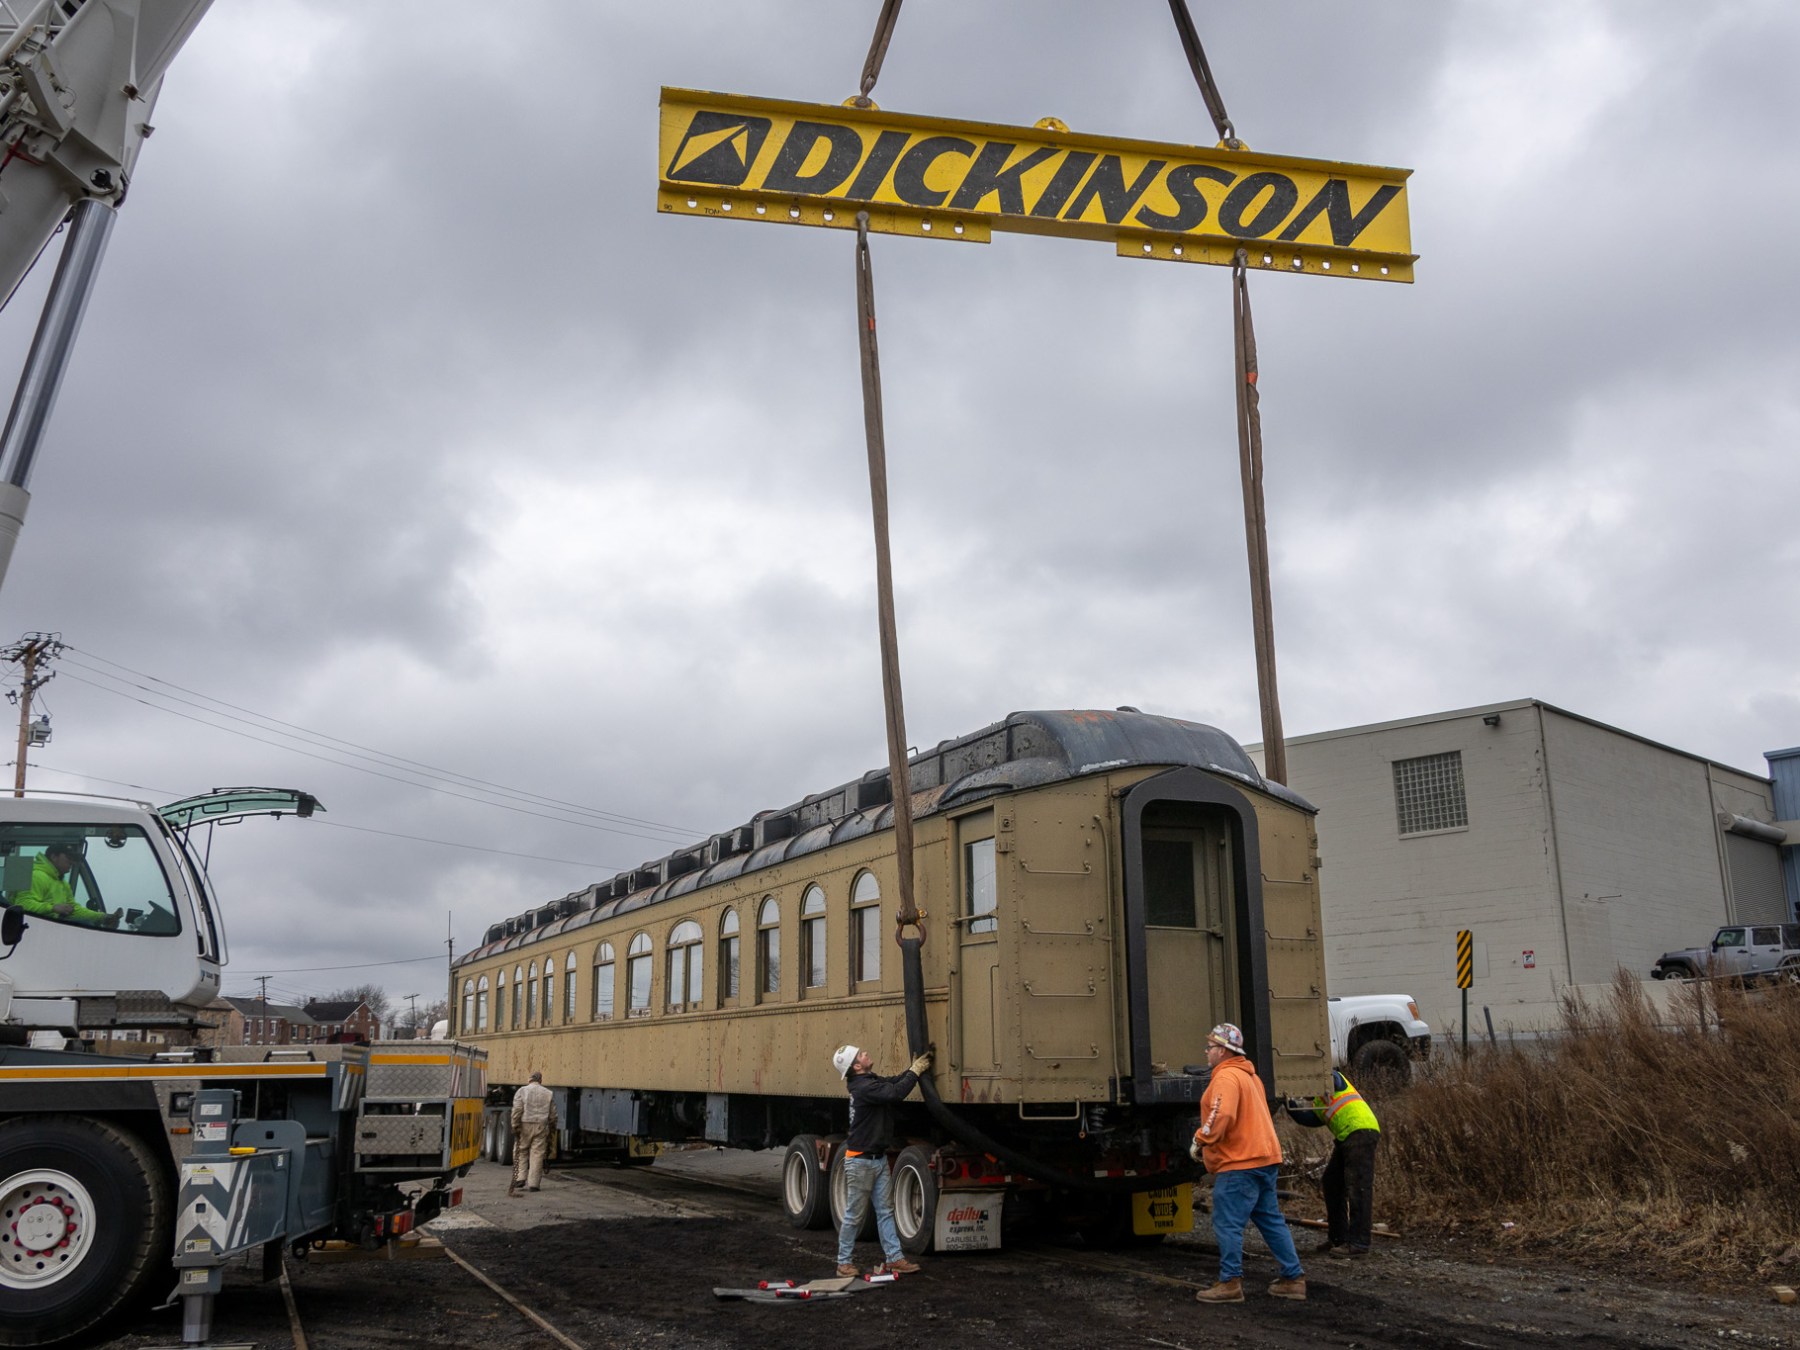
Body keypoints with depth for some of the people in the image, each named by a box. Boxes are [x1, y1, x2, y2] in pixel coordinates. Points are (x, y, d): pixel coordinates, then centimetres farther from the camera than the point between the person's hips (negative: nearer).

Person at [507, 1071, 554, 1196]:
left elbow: (517, 1110, -7)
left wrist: (515, 1126, -5)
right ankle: (533, 1183, 1)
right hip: (541, 1126, 1)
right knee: (537, 1154, 2)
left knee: (521, 1151, 12)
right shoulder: (549, 1093, 9)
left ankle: (520, 1178, 2)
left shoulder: (522, 1091, 2)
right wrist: (551, 1129, 17)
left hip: (525, 1125, -1)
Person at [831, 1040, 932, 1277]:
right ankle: (844, 1262, 12)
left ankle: (894, 1258, 11)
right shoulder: (864, 1087, -23)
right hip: (860, 1161, -9)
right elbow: (895, 1092, -32)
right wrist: (915, 1071, -20)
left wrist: (915, 1068, -3)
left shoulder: (871, 1081, 8)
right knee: (854, 1216, 2)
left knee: (885, 1211, 8)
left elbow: (894, 1082, 10)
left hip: (879, 1159, 9)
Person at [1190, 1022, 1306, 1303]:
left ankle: (1230, 1282, -2)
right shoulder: (1249, 1075, 20)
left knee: (1227, 1223, -4)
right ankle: (1293, 1278, 18)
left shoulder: (1226, 1077, -14)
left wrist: (1200, 1140, -16)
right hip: (1264, 1157, 10)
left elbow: (1222, 1116, -28)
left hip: (1239, 1164, -10)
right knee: (1271, 1220, 14)